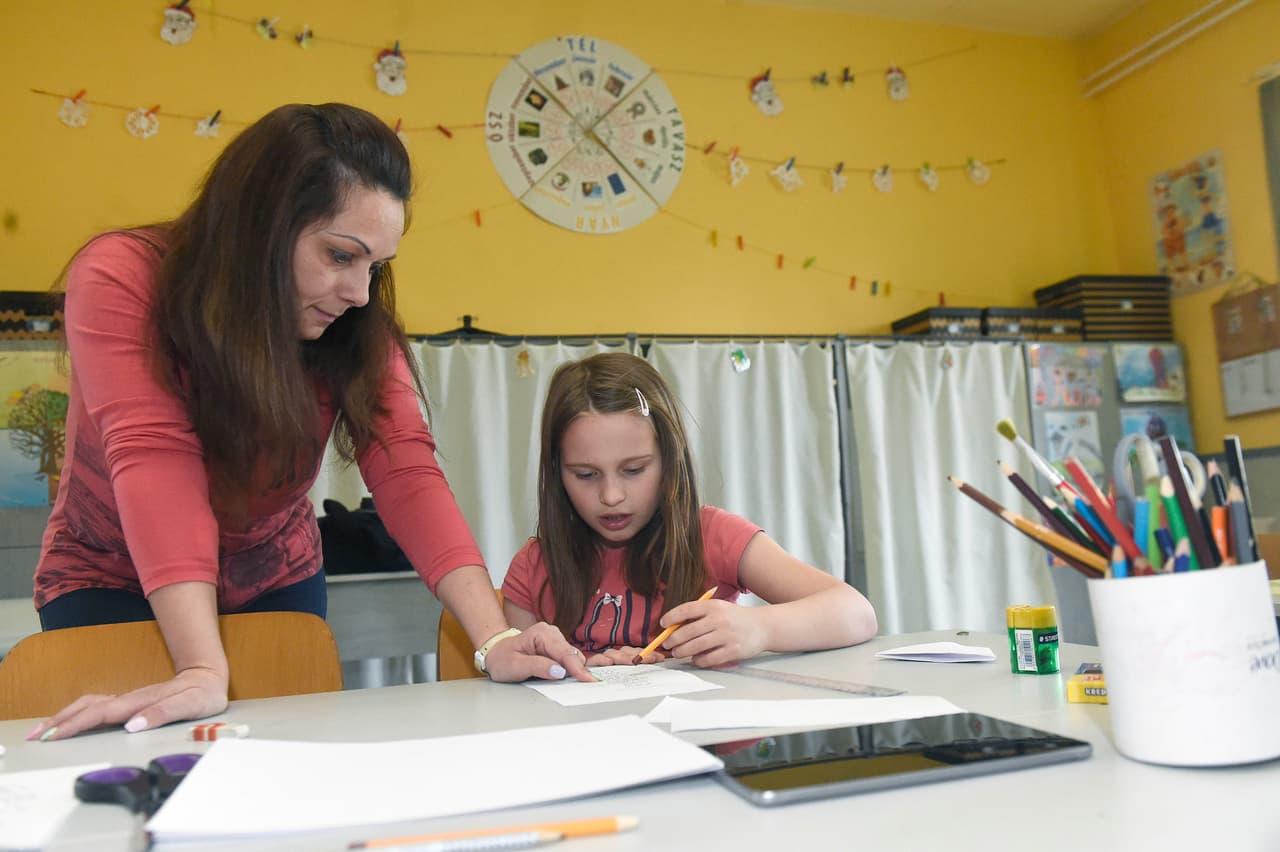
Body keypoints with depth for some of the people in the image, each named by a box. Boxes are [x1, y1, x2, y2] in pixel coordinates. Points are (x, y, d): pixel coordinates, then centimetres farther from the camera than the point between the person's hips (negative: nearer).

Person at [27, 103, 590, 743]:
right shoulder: (120, 280, -24)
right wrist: (204, 672, -45)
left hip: (275, 582, 3)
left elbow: (406, 474, -26)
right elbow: (156, 462, -36)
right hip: (112, 584, -2)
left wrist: (495, 639, -39)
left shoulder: (358, 330, -16)